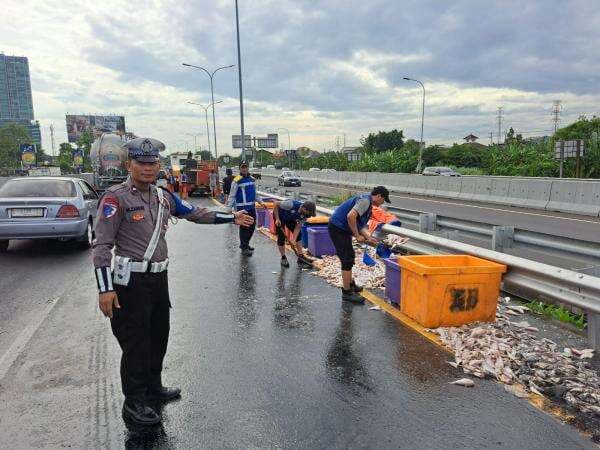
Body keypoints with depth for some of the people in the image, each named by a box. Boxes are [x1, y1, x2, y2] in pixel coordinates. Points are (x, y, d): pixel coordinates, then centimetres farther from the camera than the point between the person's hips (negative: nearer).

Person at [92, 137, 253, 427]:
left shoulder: (163, 197, 8)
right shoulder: (116, 197, -12)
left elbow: (195, 213, 18)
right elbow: (102, 245, -14)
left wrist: (233, 217, 18)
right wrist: (105, 289, -19)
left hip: (159, 277, 7)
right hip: (131, 280, -7)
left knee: (158, 336, 19)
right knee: (135, 341, 2)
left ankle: (153, 388, 39)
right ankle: (134, 403, 20)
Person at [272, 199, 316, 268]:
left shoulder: (305, 214, -22)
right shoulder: (292, 204, -40)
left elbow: (298, 227, -18)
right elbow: (275, 204, -29)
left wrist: (293, 240, -27)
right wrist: (277, 219, -28)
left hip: (290, 218, 5)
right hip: (280, 216, -5)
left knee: (298, 235, -4)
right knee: (281, 236, -11)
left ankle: (300, 259, 1)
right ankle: (283, 258, 7)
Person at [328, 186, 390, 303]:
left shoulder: (367, 202, 15)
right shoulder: (365, 200, -17)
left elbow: (358, 223, 20)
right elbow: (350, 216, -31)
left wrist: (368, 237, 14)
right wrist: (357, 236, -22)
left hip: (342, 229, 11)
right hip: (338, 228, -11)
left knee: (350, 257, 20)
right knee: (347, 260, -7)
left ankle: (350, 284, 34)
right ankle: (347, 292, 0)